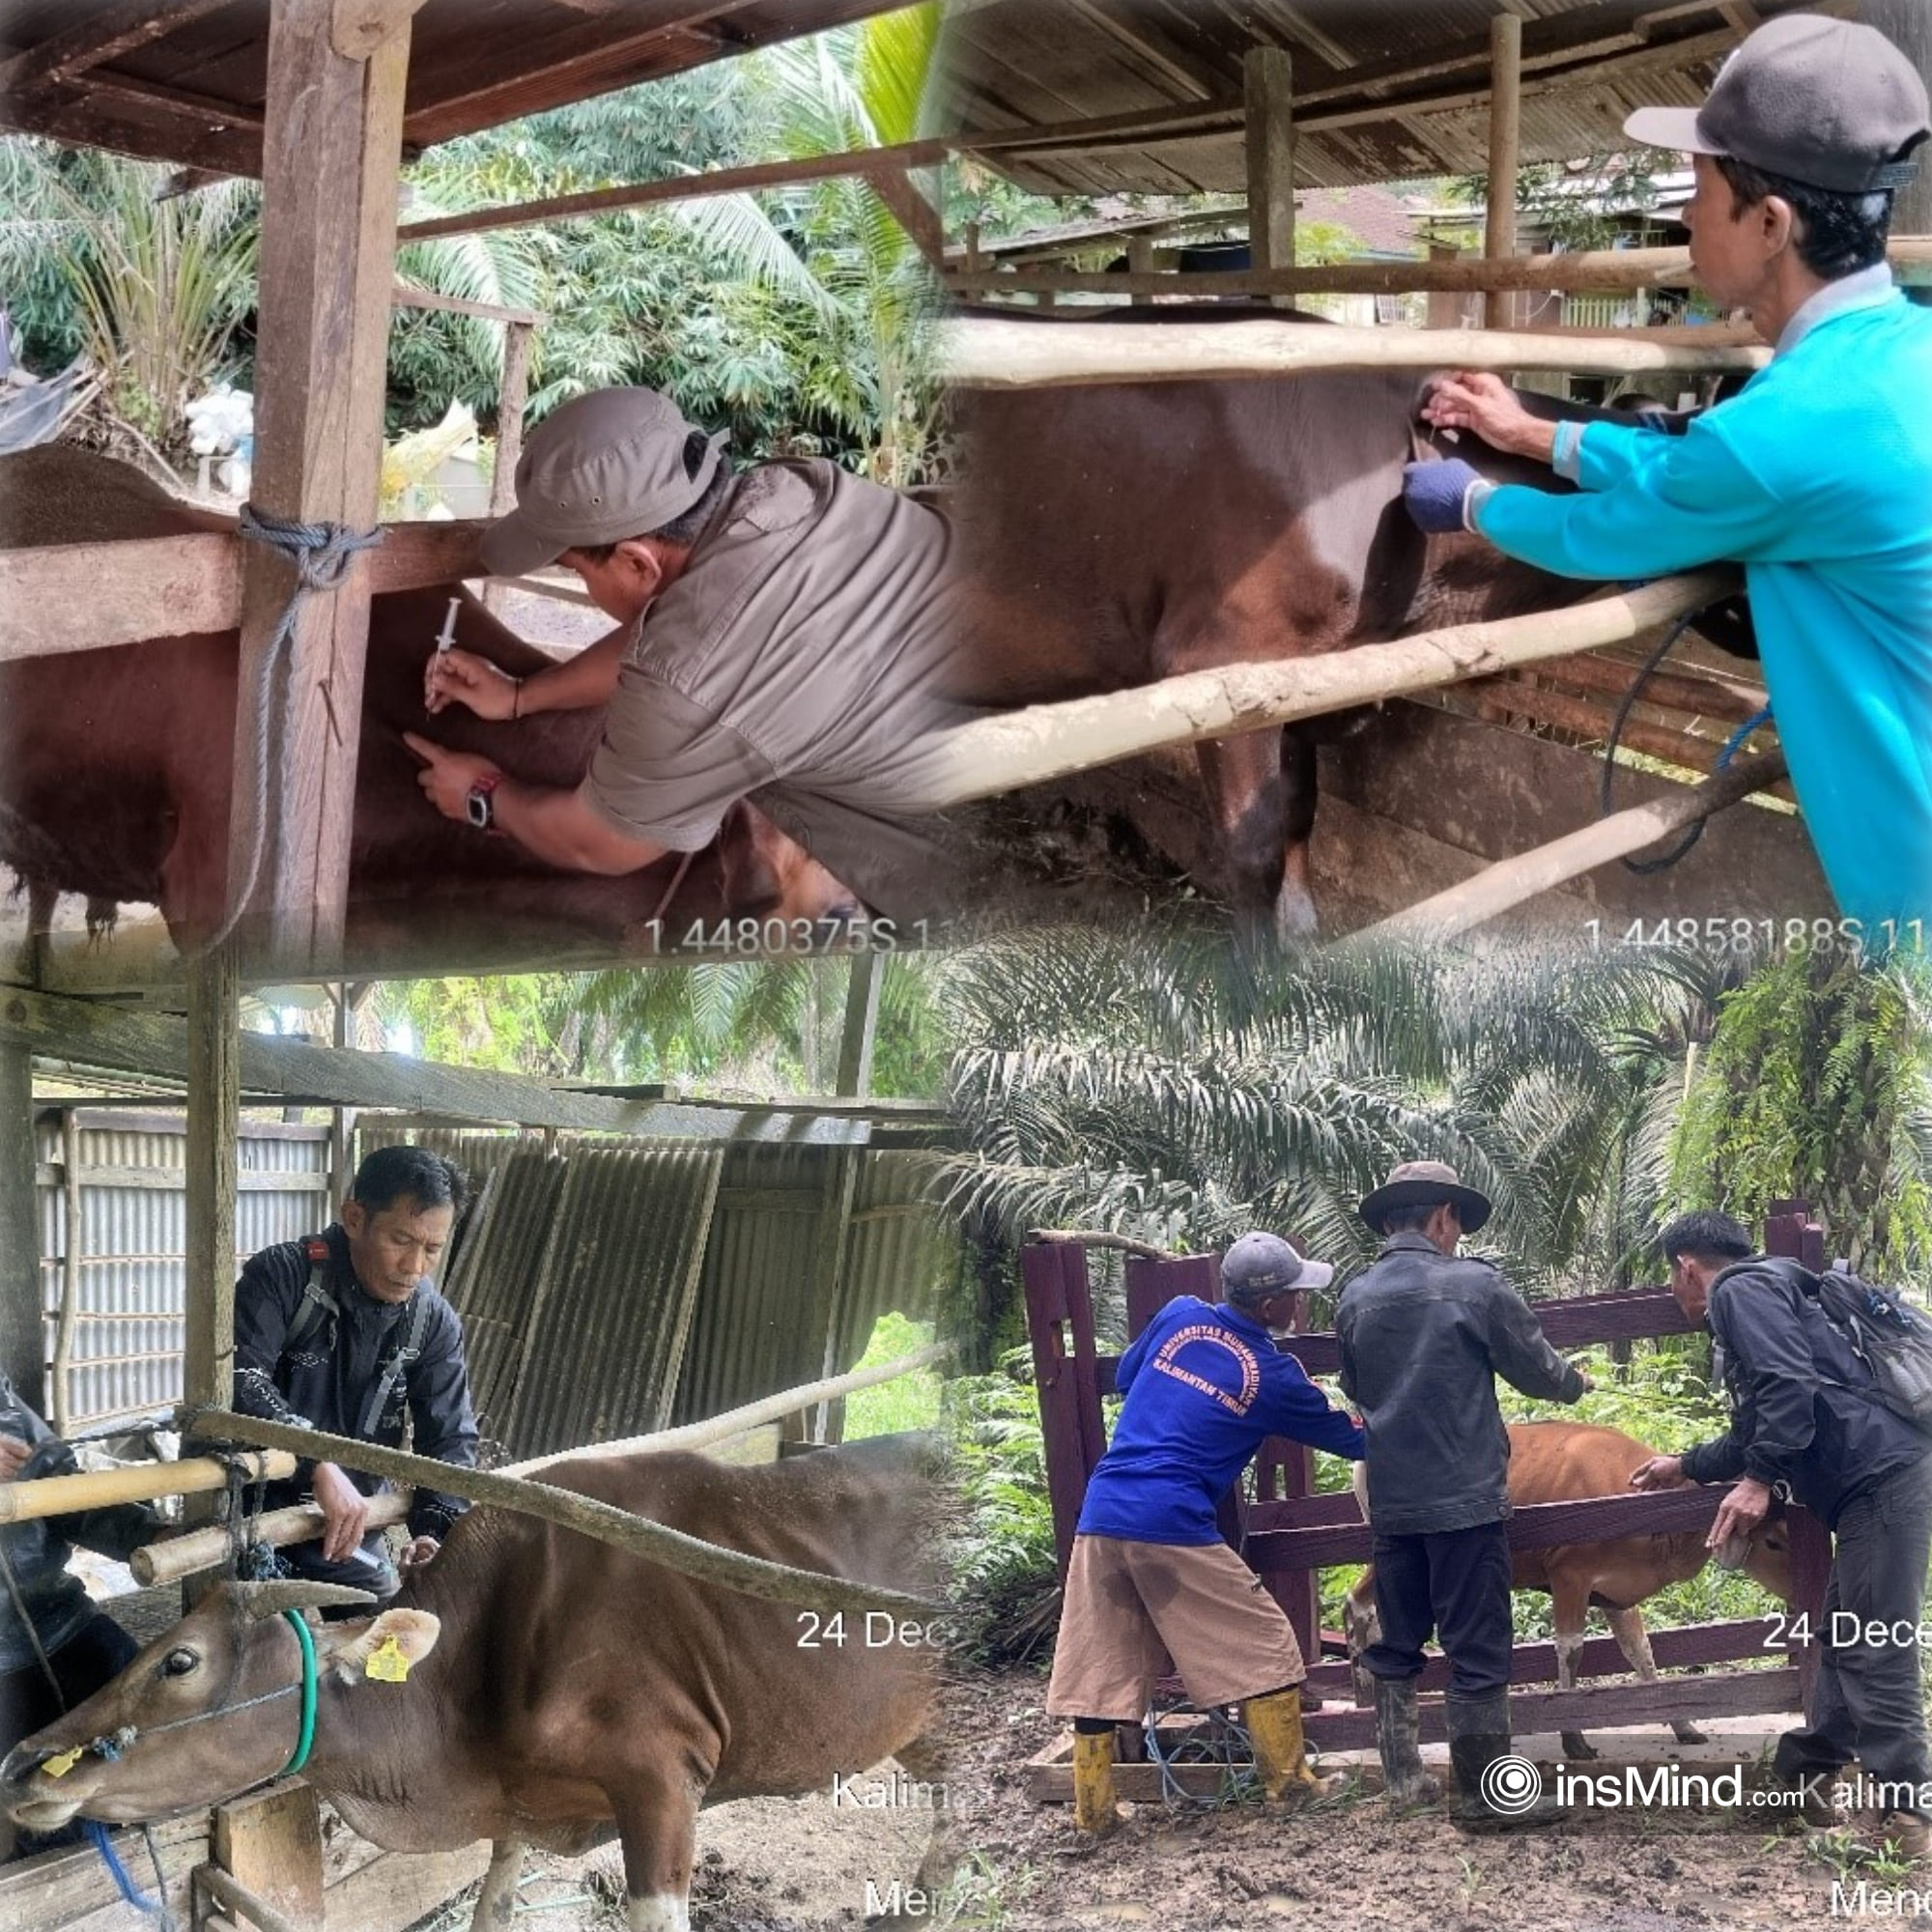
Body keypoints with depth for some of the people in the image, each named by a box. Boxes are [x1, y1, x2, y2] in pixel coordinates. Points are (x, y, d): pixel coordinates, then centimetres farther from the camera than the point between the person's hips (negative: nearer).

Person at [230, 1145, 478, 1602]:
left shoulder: (434, 1323, -2)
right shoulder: (283, 1276, -17)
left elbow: (450, 1438, -5)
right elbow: (235, 1380, -31)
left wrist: (435, 1529, -24)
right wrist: (318, 1464, -42)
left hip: (348, 1534, 5)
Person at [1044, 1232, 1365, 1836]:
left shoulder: (1178, 1316, 10)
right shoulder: (1275, 1376, 1)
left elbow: (1124, 1377, 27)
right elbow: (1351, 1439, 16)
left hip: (1101, 1515, 5)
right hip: (1173, 1527, -5)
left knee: (1098, 1667, 9)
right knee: (1263, 1645, 11)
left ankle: (1093, 1810, 11)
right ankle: (1286, 1780, 16)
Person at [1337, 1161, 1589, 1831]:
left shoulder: (1354, 1299, 4)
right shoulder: (1474, 1285, -9)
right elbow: (1538, 1370, 1)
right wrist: (1576, 1382, 23)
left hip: (1390, 1501, 5)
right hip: (1466, 1498, -5)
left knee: (1396, 1646, 15)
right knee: (1477, 1649, 1)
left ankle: (1403, 1781, 20)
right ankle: (1484, 1797, 4)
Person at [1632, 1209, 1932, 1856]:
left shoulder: (1741, 1290, -2)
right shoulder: (1764, 1293, 29)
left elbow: (1789, 1383, -19)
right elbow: (1757, 1433, 39)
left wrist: (1759, 1480, -18)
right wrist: (1684, 1466, 51)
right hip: (1878, 1481, 11)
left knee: (1874, 1652, -10)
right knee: (1844, 1638, 16)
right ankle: (1810, 1769, 24)